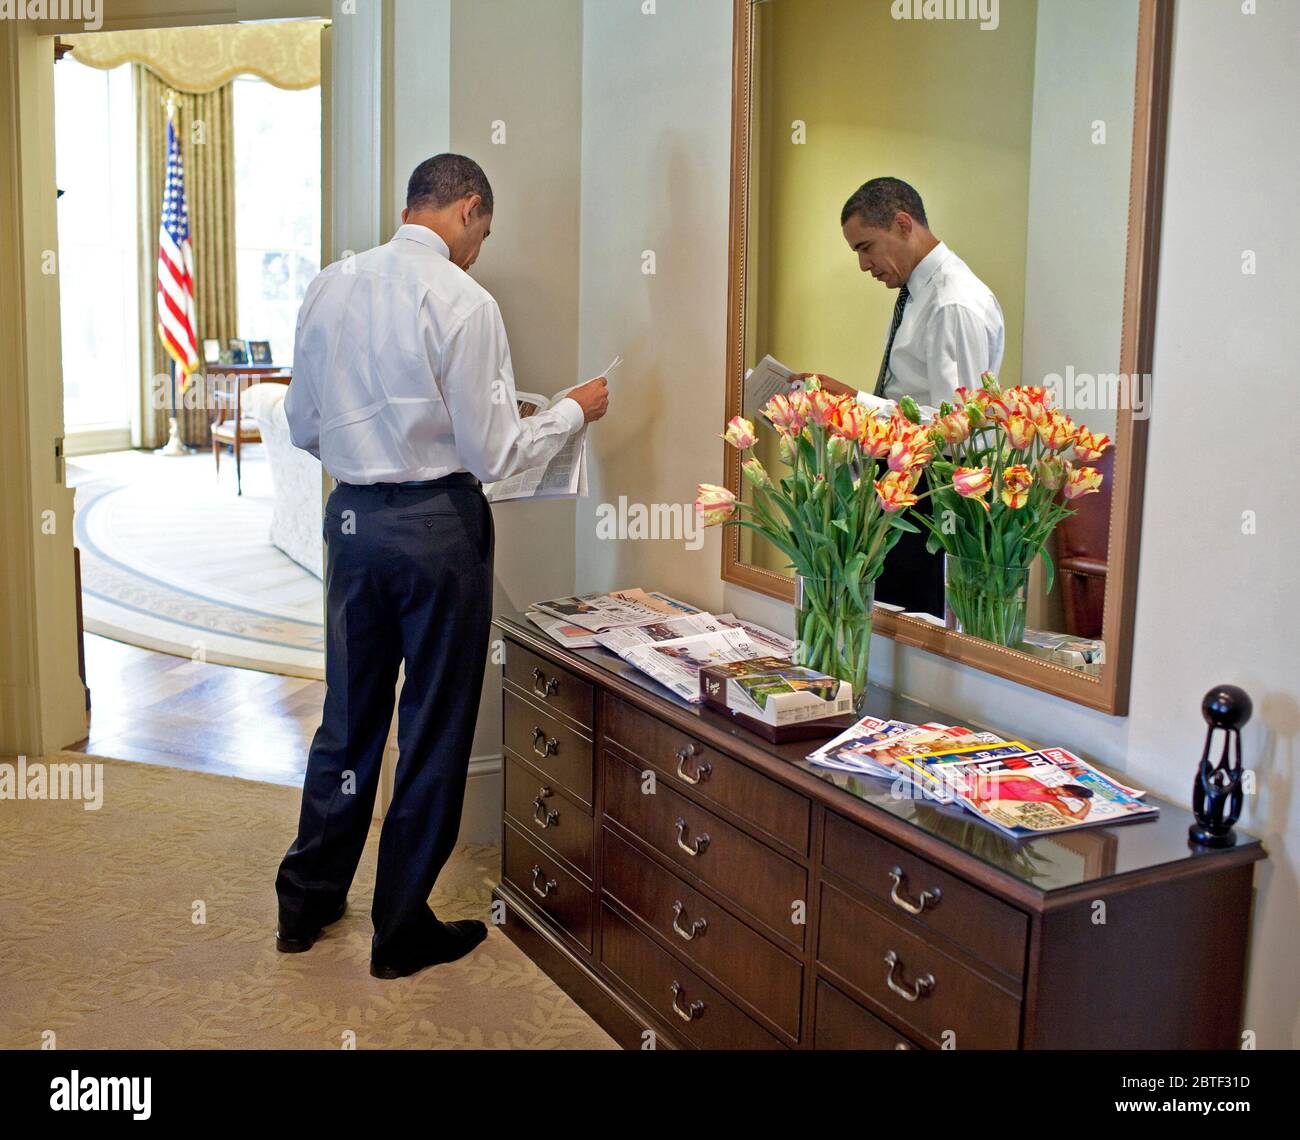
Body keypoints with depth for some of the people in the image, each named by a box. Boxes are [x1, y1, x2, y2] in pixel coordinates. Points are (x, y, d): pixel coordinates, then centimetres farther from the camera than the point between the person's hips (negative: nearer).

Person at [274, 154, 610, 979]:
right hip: (439, 524, -6)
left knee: (350, 712, 19)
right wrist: (573, 412, 2)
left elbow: (304, 427, 10)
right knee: (435, 727, 8)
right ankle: (403, 932, 21)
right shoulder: (463, 301, -14)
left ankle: (307, 902, 33)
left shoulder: (331, 287, 4)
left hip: (353, 517, 6)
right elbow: (494, 455, -13)